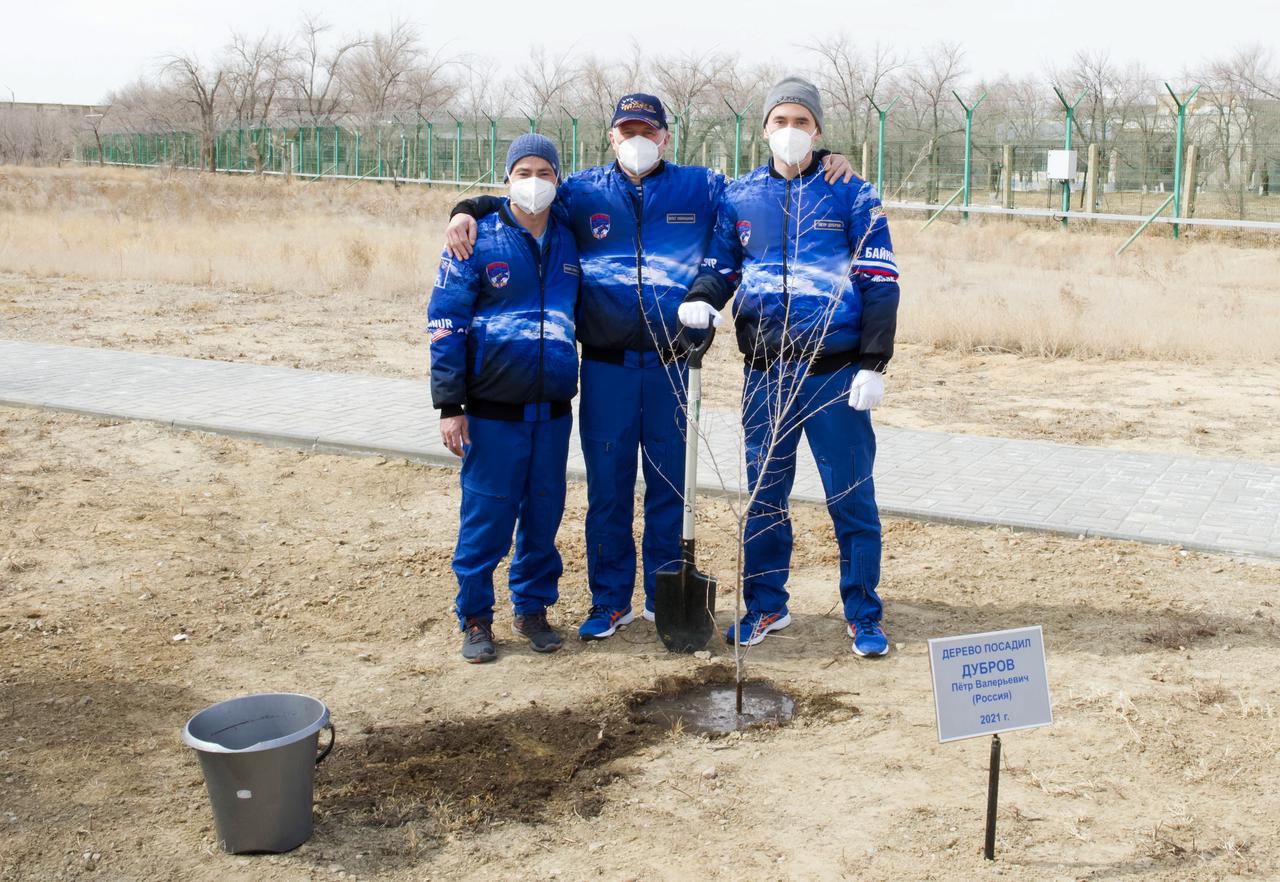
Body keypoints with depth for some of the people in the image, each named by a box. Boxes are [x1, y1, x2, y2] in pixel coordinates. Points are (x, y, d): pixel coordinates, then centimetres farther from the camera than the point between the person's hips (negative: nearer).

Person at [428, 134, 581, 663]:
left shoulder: (570, 242, 7)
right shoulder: (478, 240, -4)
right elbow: (445, 322, -5)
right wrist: (450, 406, -10)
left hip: (553, 410, 4)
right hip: (493, 410, -3)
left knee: (544, 513, 9)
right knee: (486, 516, 0)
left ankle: (533, 608, 25)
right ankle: (475, 618, 14)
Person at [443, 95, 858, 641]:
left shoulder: (702, 189, 9)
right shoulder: (582, 194, 9)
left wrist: (824, 164, 1)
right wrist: (468, 211, -2)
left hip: (673, 366, 0)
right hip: (606, 366, 0)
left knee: (669, 484, 8)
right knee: (607, 485, 4)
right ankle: (610, 600, 17)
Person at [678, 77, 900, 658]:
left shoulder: (851, 195, 1)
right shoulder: (739, 197, 9)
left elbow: (880, 282, -1)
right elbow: (720, 268, 15)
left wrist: (873, 365, -8)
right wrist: (701, 300, -8)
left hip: (835, 368, -3)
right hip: (765, 370, 3)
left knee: (851, 497, 2)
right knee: (762, 495, 12)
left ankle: (863, 615, 16)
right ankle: (766, 606, 27)